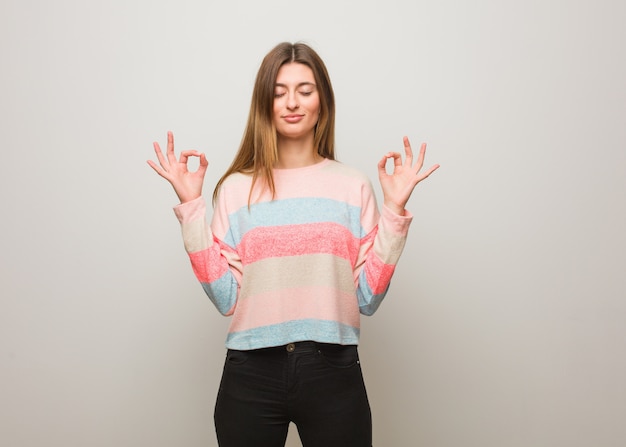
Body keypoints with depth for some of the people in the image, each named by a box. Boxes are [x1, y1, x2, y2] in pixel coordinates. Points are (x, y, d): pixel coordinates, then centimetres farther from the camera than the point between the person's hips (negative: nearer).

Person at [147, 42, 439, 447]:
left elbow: (368, 298, -1)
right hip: (251, 376, 0)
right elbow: (226, 297, -6)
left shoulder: (354, 187, 3)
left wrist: (394, 210, -5)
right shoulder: (237, 188, 2)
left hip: (334, 373, 0)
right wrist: (191, 206, -6)